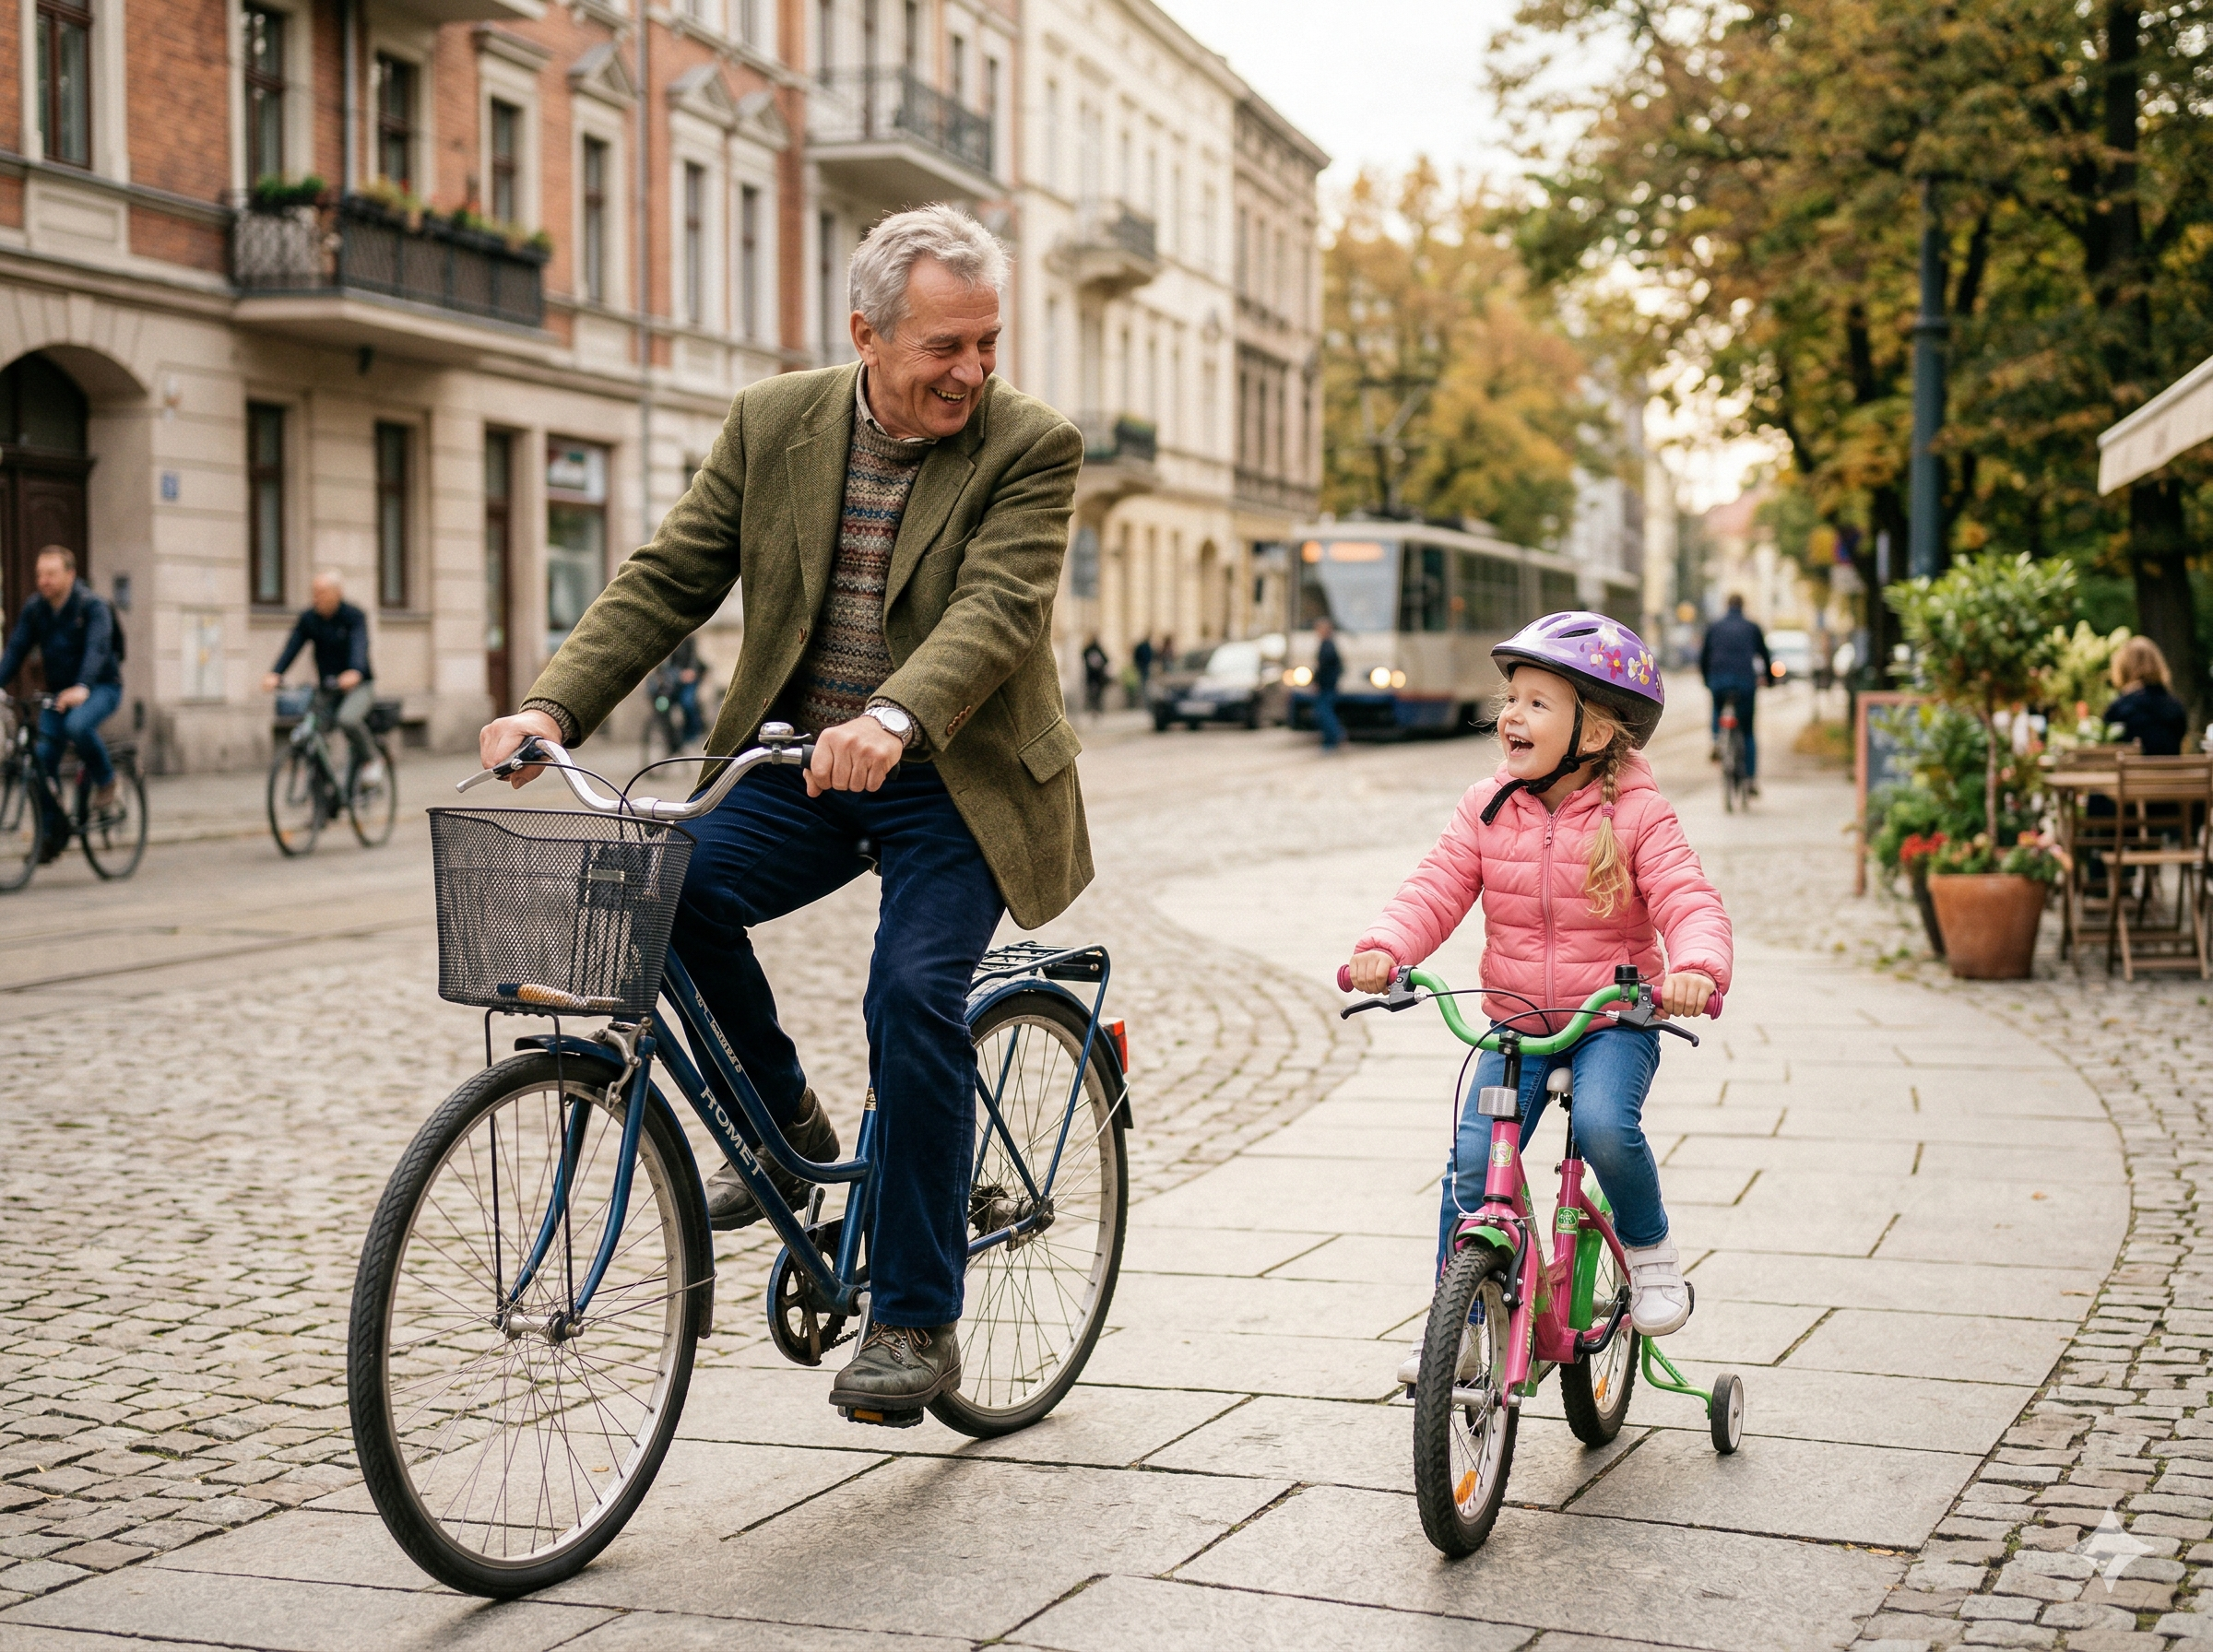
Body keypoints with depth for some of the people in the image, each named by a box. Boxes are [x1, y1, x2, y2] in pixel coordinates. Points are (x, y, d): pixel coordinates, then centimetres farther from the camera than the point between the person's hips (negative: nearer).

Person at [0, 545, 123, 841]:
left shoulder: (93, 605, -16)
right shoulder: (33, 609, -1)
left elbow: (97, 649, -30)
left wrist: (82, 688, -46)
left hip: (102, 687, -5)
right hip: (58, 691, 5)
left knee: (77, 725, -36)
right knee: (42, 760, -7)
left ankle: (105, 780, -10)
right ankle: (54, 834, 6)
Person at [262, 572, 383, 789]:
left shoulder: (354, 616, -12)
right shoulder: (308, 618, 0)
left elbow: (359, 645, -30)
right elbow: (292, 647, -12)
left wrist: (354, 672, -51)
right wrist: (275, 674, -31)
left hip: (359, 685, -5)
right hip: (326, 687, 5)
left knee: (347, 718, -33)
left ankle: (372, 761, -9)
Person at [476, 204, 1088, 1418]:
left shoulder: (1031, 448, -9)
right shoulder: (773, 423, 1)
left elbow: (995, 610, -23)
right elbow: (666, 581, -1)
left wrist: (893, 719, -42)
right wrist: (552, 706, -15)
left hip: (954, 781, -3)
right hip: (798, 770, 4)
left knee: (913, 994, -22)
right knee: (664, 887, -21)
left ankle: (916, 1323, -9)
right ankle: (783, 1124, 6)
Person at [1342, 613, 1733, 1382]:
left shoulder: (1635, 814, -10)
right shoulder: (1488, 808, 0)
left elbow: (1688, 901, -18)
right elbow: (1435, 890, -4)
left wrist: (1696, 968, -40)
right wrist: (1383, 948, -24)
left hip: (1614, 1020, -3)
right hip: (1515, 1021, 3)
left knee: (1604, 1126, -31)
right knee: (1471, 1161, -12)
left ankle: (1649, 1249, -1)